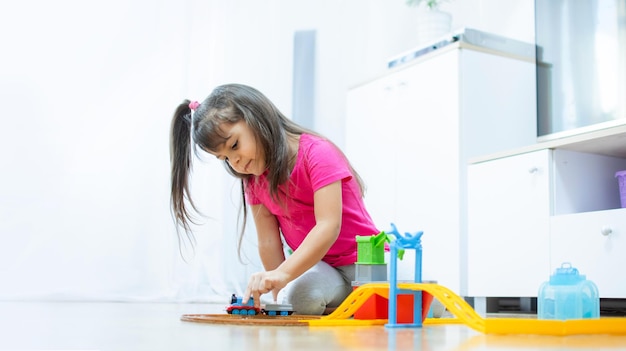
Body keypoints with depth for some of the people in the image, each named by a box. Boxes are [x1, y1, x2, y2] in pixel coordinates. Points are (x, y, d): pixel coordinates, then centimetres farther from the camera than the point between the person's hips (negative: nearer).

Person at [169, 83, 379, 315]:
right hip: (319, 265, 3)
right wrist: (279, 292, -14)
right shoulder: (253, 181, 2)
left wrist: (282, 274, -41)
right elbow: (268, 241, -4)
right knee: (296, 298, -29)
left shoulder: (317, 153, -18)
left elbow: (328, 226, -30)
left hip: (364, 260, -3)